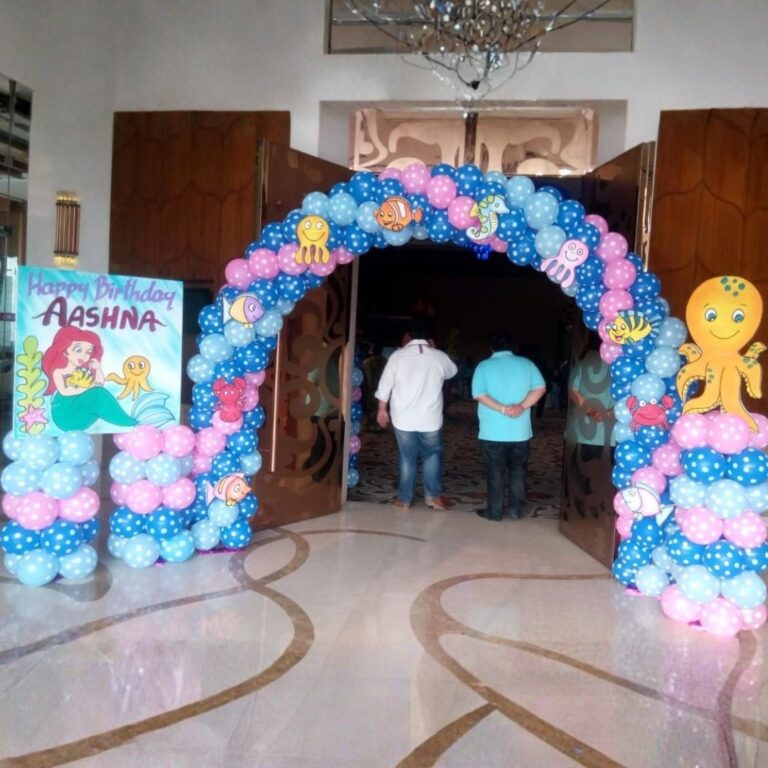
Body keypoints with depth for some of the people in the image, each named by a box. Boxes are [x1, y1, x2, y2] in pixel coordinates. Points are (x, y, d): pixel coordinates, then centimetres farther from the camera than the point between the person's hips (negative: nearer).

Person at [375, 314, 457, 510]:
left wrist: (382, 409, 11)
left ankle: (404, 498, 18)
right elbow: (452, 371, 19)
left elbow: (385, 385, -1)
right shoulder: (439, 357, -4)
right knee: (433, 455, 18)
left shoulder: (398, 356, -7)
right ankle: (433, 495, 14)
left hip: (403, 418, 0)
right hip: (430, 418, 0)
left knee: (407, 457, 12)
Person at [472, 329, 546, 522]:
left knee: (495, 473, 6)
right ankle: (515, 509, 19)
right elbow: (540, 388, -5)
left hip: (492, 432, -2)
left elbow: (479, 395, -14)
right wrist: (522, 406, -13)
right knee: (518, 470, 14)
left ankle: (495, 511, 12)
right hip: (520, 431, 2)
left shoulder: (484, 366, -3)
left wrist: (503, 409, -15)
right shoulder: (526, 364, 3)